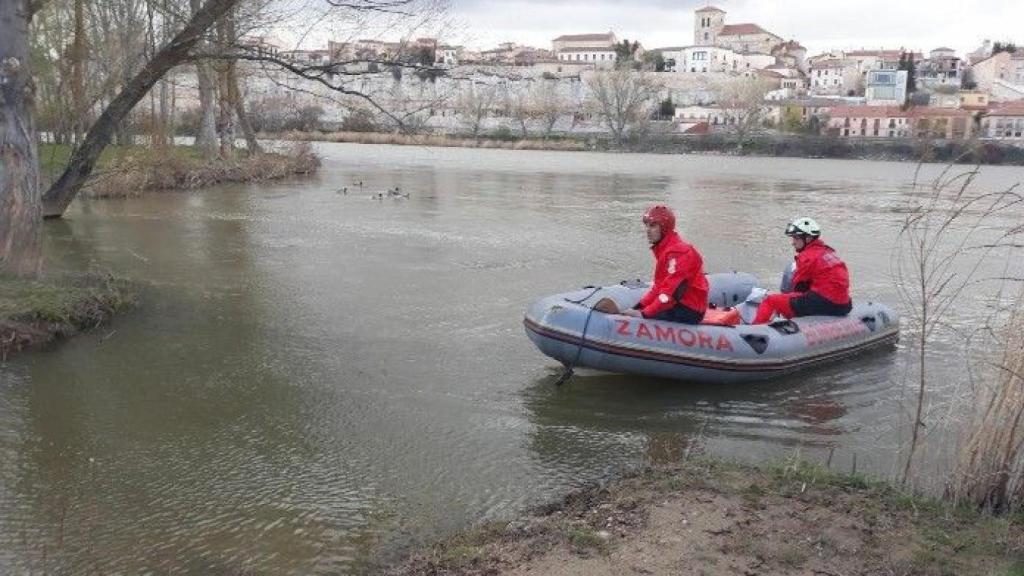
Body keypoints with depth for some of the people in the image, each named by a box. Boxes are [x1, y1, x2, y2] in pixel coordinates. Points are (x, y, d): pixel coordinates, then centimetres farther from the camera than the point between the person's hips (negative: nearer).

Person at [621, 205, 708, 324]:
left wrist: (645, 313, -26)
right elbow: (658, 286, 15)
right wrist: (638, 307, 2)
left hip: (689, 310, -10)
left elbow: (671, 291, -24)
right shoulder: (662, 250, 16)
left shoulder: (678, 252, -18)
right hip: (676, 305, 10)